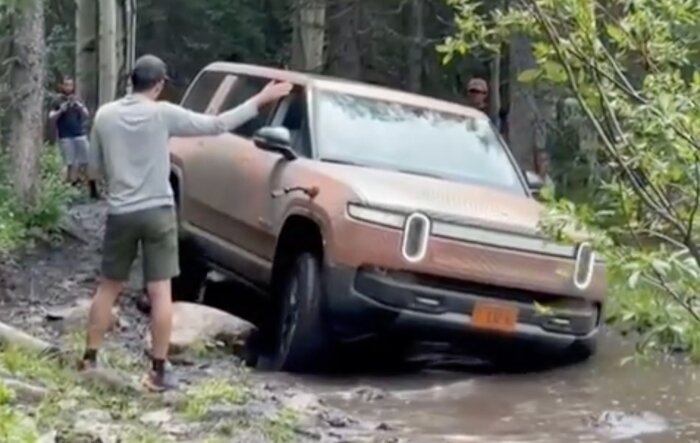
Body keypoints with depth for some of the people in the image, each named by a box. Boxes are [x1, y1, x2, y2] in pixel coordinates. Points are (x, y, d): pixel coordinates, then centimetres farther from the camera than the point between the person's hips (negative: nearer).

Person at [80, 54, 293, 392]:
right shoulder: (163, 114, -9)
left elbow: (96, 166, 9)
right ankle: (158, 371, 2)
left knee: (108, 287, 16)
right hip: (157, 211, -3)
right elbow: (216, 125, -7)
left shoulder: (105, 115, 1)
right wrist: (261, 100, -3)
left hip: (120, 213, 3)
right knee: (160, 292, 1)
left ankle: (89, 359, 21)